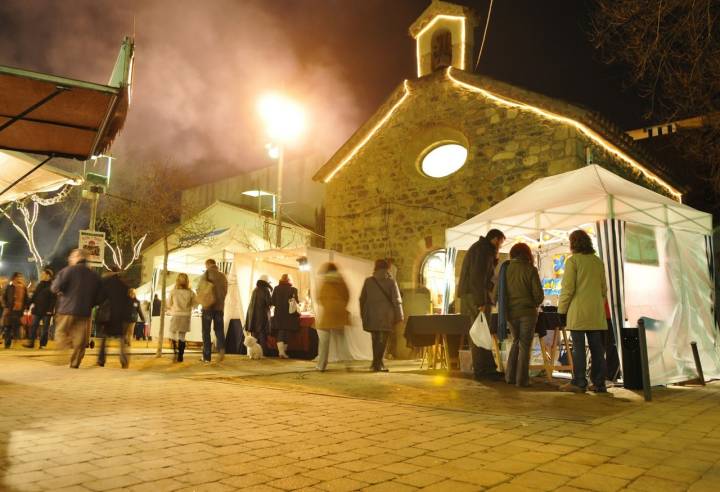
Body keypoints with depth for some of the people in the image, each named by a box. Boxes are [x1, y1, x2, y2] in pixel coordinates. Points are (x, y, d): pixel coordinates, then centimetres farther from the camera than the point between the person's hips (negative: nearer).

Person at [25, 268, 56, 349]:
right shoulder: (39, 285, 12)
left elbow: (53, 299, -11)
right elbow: (34, 296, 14)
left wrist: (50, 309, -18)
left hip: (46, 311, -5)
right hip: (37, 309, 5)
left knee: (45, 328, 2)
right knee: (33, 326, 2)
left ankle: (43, 344, 7)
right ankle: (31, 343, 5)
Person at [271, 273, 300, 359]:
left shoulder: (276, 289, -2)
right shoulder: (293, 289, -7)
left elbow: (272, 301, -1)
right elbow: (297, 302, -5)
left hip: (279, 314, 1)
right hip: (289, 314, -1)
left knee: (280, 333, 4)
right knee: (287, 333, 9)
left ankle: (281, 351, -11)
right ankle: (284, 351, 15)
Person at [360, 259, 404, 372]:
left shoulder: (368, 281, 5)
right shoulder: (391, 281, -2)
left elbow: (362, 299, 9)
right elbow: (396, 300, -5)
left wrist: (363, 315, 17)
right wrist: (398, 316, 0)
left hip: (372, 315, 3)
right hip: (386, 315, -3)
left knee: (375, 339, 15)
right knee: (383, 339, 4)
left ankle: (376, 362, 22)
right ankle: (378, 363, 4)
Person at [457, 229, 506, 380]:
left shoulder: (478, 248, 24)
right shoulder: (483, 249, -9)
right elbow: (478, 277, -21)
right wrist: (481, 302, -23)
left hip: (469, 296, 11)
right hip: (476, 297, -11)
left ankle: (487, 368, 20)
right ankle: (483, 370, -4)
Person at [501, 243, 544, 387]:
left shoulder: (505, 269, 1)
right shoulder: (530, 270, -8)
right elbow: (538, 294, -8)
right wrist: (535, 304, 14)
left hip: (510, 312, 3)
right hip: (527, 312, -3)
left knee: (516, 341, 19)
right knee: (525, 345, 7)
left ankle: (510, 376, 17)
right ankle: (522, 379, 8)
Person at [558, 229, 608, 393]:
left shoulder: (572, 260, -6)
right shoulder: (598, 261, 12)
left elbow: (568, 288, -11)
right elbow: (604, 288, 16)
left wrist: (561, 309, -3)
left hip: (578, 312, -6)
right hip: (596, 312, 6)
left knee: (578, 348, -2)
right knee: (597, 348, 8)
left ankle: (579, 382, 0)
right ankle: (599, 383, 12)